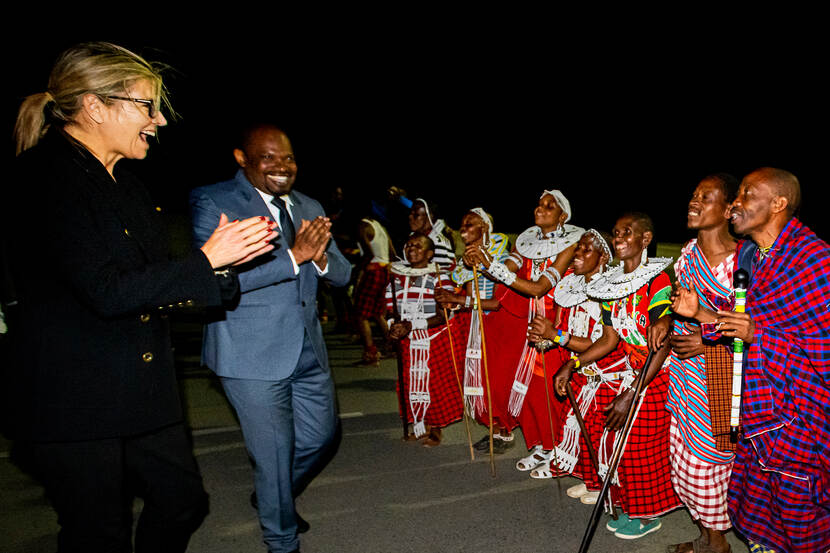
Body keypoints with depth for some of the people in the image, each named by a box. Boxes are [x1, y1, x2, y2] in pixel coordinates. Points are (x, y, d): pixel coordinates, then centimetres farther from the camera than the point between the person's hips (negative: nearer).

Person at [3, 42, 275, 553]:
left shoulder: (122, 183, 12)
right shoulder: (46, 176, -16)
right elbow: (107, 292, -24)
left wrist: (227, 258, 2)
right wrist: (205, 260, -19)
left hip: (143, 391, 8)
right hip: (75, 400, -8)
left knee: (184, 502, 16)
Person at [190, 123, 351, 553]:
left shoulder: (309, 208, 10)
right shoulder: (212, 203, -9)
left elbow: (342, 275, 9)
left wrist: (320, 257, -15)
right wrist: (293, 257, -27)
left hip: (309, 349, 7)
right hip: (253, 356, -7)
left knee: (320, 438, 20)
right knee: (274, 456, 4)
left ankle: (276, 499, 48)